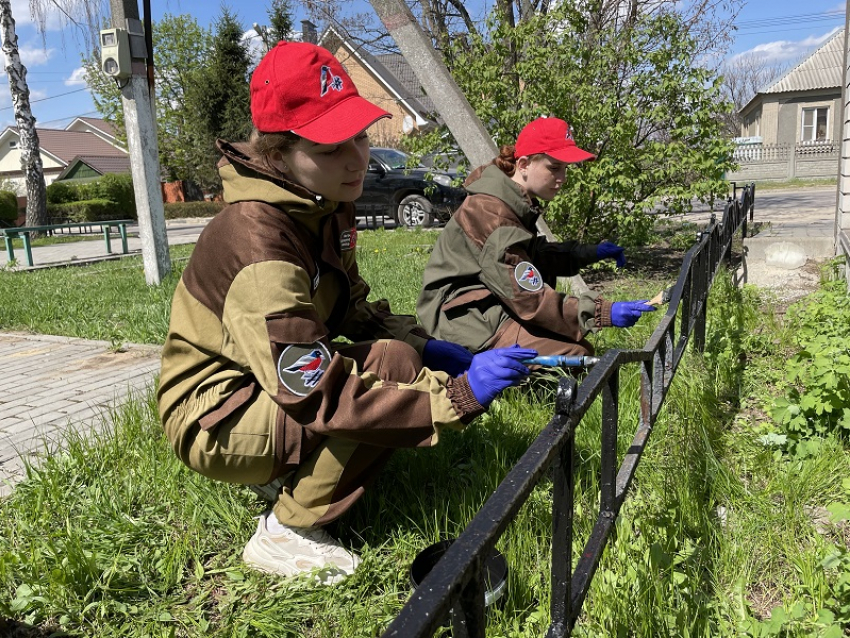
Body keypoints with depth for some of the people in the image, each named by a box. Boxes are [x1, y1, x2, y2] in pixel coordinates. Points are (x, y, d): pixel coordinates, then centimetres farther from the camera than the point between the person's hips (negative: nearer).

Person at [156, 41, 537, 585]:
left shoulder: (324, 209, -2)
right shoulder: (258, 239, -30)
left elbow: (352, 311, 8)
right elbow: (317, 394, -34)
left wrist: (424, 347, -8)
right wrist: (457, 395, -34)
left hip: (267, 387, 8)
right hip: (213, 420, -8)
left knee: (407, 355, -1)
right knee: (390, 366, -26)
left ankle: (284, 473, 9)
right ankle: (285, 536, -9)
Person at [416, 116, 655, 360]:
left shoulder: (518, 203, 7)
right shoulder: (491, 213, -23)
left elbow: (534, 255, 22)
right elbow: (530, 298, -26)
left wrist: (590, 253, 9)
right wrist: (603, 313, -28)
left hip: (489, 307, 11)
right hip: (463, 317, -10)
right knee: (575, 353, -21)